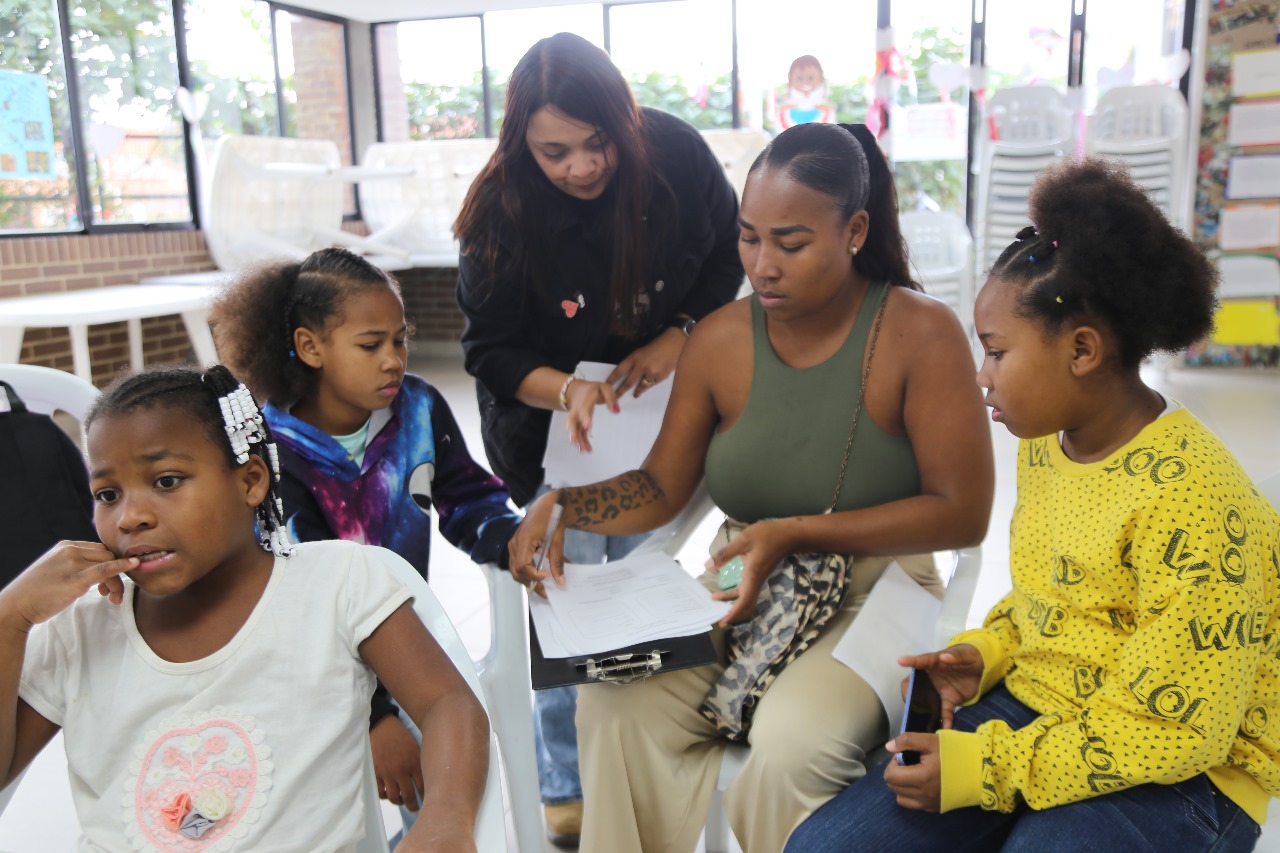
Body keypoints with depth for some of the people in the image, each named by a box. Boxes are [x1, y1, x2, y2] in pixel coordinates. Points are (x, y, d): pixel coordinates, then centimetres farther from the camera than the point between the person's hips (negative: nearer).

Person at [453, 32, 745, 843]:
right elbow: (490, 349, -17)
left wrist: (680, 335, -17)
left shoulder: (676, 154, -17)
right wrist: (567, 389, -36)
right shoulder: (502, 210, -22)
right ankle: (567, 790, 22)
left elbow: (729, 254, -2)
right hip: (548, 422, -2)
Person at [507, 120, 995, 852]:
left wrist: (796, 532, -19)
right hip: (745, 586, 3)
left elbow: (962, 512, -12)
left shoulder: (920, 333, -13)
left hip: (878, 590, -3)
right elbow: (663, 487, 6)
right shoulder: (721, 340, -2)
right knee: (612, 704, -20)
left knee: (793, 740, -30)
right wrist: (562, 506, -14)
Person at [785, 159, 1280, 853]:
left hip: (1171, 773, -6)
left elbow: (1176, 731, -19)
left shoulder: (1191, 499, -22)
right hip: (1029, 711, 6)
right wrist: (985, 655, -2)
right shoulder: (1042, 446, 3)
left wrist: (983, 767, -20)